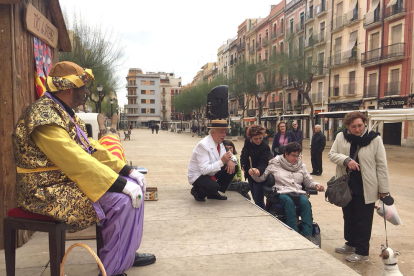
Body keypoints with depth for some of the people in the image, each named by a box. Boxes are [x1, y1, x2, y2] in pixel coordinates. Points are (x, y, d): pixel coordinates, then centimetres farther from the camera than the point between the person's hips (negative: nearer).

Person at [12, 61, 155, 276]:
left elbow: (90, 147, 11)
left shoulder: (63, 112, 10)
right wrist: (121, 184, -25)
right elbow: (77, 162, -27)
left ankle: (128, 252, 16)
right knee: (122, 201, -23)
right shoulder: (44, 115, -21)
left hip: (68, 179, 10)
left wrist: (127, 171, 3)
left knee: (135, 186, 4)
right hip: (48, 191, -10)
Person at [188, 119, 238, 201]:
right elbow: (204, 170, -30)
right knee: (214, 187, -35)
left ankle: (214, 193, 9)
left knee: (234, 168, -2)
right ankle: (197, 191, 1)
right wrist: (222, 161, -35)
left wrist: (231, 160, -16)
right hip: (198, 176, -9)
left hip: (212, 173, 9)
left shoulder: (220, 143, 0)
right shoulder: (203, 145, -25)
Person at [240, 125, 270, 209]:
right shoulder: (247, 142, -3)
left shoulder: (265, 147, -21)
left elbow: (263, 164, -30)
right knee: (255, 199, 20)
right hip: (249, 175, 7)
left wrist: (258, 170, -51)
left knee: (259, 201, -4)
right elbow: (243, 154, 17)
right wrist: (243, 165, 4)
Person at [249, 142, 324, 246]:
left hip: (299, 193, 3)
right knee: (289, 201, -37)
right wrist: (254, 174, -12)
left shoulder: (301, 166, 21)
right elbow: (261, 178, 10)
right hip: (282, 193, -3)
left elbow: (309, 182, 23)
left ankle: (308, 234, -33)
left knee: (305, 201, -32)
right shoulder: (275, 164, 11)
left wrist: (316, 185, 2)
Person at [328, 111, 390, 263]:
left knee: (363, 220, 5)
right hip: (346, 186, 4)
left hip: (365, 188, -4)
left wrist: (383, 189, -7)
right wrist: (347, 160, -22)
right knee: (348, 216, 18)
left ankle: (362, 252, 18)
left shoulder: (375, 139, -10)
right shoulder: (341, 137, -2)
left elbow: (381, 165, -7)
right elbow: (332, 154, -2)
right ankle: (351, 244, 37)